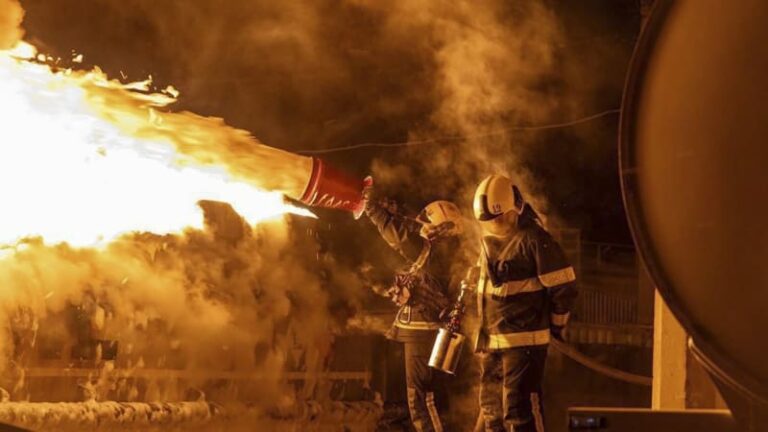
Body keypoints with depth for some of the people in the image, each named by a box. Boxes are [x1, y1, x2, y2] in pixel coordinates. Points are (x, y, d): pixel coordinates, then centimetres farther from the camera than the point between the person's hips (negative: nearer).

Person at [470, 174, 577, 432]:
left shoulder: (534, 239, -13)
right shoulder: (488, 240, 13)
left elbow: (563, 288, -11)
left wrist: (555, 327, -1)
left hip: (524, 340, -8)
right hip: (491, 340, 8)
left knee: (519, 409, -12)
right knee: (492, 408, 14)